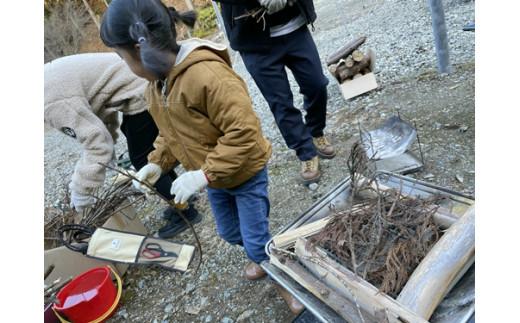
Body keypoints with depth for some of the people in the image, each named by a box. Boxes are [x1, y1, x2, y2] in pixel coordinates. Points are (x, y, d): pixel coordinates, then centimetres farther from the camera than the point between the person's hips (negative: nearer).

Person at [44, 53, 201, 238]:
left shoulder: (52, 102, -18)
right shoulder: (48, 79, 13)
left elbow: (97, 141, -22)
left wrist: (80, 192, -12)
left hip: (142, 94, -10)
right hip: (142, 83, 10)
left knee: (140, 158, 1)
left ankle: (185, 212, 13)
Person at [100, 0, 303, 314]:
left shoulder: (208, 74, -34)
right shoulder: (157, 80, -4)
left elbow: (244, 132, -34)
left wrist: (204, 174, -33)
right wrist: (156, 162, -1)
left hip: (247, 174, -8)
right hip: (215, 178, 8)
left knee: (256, 241, 5)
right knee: (230, 233, 24)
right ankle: (261, 255, 54)